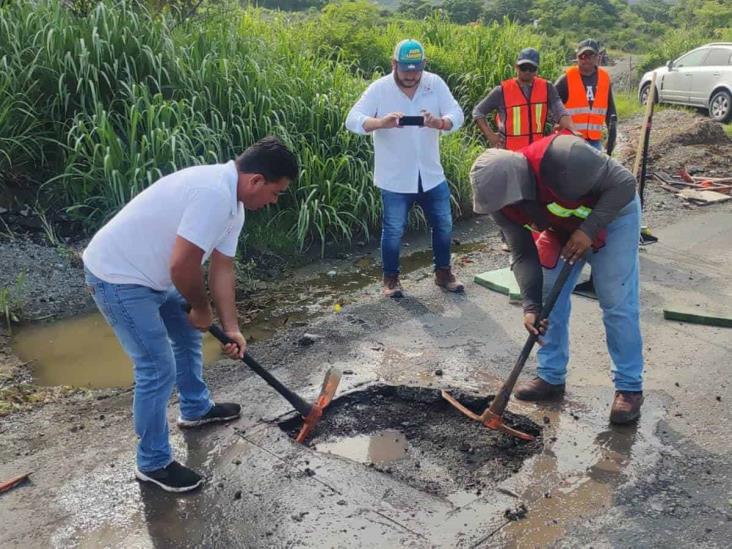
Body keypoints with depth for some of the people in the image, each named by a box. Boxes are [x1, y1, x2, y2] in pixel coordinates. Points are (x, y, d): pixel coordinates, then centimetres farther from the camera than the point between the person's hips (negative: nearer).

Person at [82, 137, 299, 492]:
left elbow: (222, 268, 8)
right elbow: (182, 265, -30)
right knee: (159, 370, -6)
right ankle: (153, 463, 12)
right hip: (117, 277, -11)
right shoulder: (214, 193, -29)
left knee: (188, 334, 25)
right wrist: (202, 308, -11)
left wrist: (231, 327, 5)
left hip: (150, 273, 11)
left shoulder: (232, 202, 4)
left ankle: (196, 409, 47)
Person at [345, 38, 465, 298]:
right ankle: (391, 278, 26)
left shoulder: (435, 84, -4)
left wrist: (439, 123, -32)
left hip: (431, 174, 3)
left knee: (444, 225, 13)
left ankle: (443, 272, 33)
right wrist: (381, 122, -37)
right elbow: (352, 120, -18)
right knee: (394, 230, 7)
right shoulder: (379, 89, -11)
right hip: (395, 178, -3)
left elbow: (457, 115, -9)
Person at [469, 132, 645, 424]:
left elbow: (624, 183, -29)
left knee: (617, 305, -7)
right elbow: (523, 255, -12)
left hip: (611, 215, -5)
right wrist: (531, 304, -22)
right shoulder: (502, 204, -20)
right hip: (562, 229, 5)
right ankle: (551, 377, 18)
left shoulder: (563, 158, -41)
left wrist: (588, 230, -35)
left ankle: (630, 387, 7)